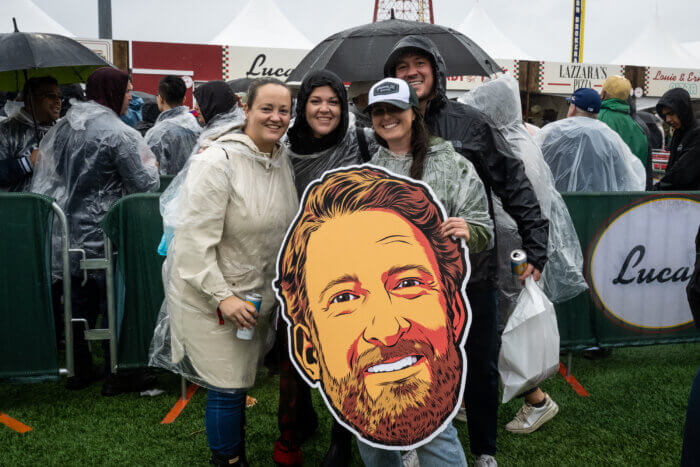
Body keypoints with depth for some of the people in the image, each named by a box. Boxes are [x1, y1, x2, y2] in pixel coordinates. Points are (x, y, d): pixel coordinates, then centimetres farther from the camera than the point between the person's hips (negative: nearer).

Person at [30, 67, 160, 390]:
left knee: (79, 302, 14)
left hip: (68, 232, 7)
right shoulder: (117, 133, -16)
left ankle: (82, 370, 25)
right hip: (103, 234, -7)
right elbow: (144, 185, -13)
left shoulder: (64, 126, 8)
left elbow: (45, 172, 13)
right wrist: (152, 167, 7)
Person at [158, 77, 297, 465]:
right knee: (227, 387, -1)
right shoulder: (217, 161, -22)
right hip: (209, 295, -7)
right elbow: (195, 239, -23)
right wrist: (222, 296, -24)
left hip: (258, 293, 7)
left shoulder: (283, 160, 3)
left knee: (240, 378, 19)